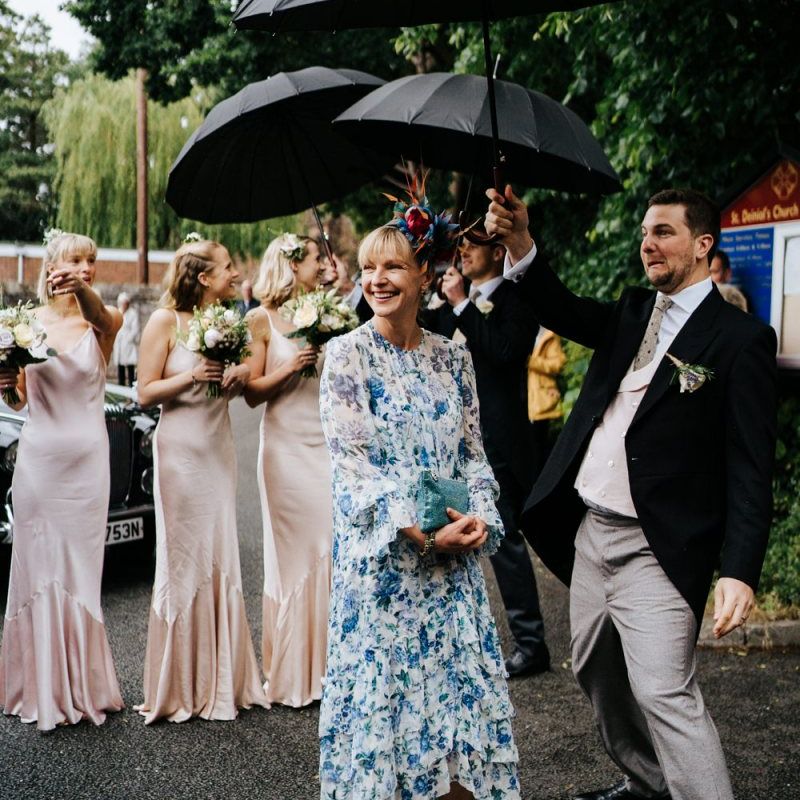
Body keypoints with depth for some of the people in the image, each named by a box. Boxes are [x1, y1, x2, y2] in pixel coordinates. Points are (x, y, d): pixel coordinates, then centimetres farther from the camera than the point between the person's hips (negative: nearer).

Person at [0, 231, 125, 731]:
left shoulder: (105, 322, 0)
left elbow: (103, 318, -25)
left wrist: (83, 294, -44)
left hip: (87, 458, -1)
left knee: (81, 568, 7)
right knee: (40, 565, 5)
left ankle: (80, 683, 20)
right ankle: (42, 685, 17)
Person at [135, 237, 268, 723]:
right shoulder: (165, 321, -7)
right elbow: (146, 393, -8)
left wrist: (241, 374, -2)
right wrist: (192, 376, -20)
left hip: (220, 447, 6)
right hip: (181, 449, -6)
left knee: (221, 560, 8)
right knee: (183, 562, 0)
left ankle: (220, 680, 20)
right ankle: (180, 687, 13)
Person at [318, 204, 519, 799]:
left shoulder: (453, 357, 8)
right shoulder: (347, 354, -5)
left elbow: (473, 452, 10)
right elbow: (353, 461, -12)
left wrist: (481, 516, -9)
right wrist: (423, 532, -18)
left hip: (453, 554, 4)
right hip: (378, 558, -4)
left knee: (459, 685, 8)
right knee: (384, 688, 4)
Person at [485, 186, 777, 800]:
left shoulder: (740, 339, -9)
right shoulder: (632, 313, 12)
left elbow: (750, 468, -13)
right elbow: (561, 311, -1)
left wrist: (740, 572, -21)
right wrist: (518, 242, -18)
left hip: (655, 549, -7)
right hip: (590, 534, 8)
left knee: (664, 693, -13)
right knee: (598, 675, 20)